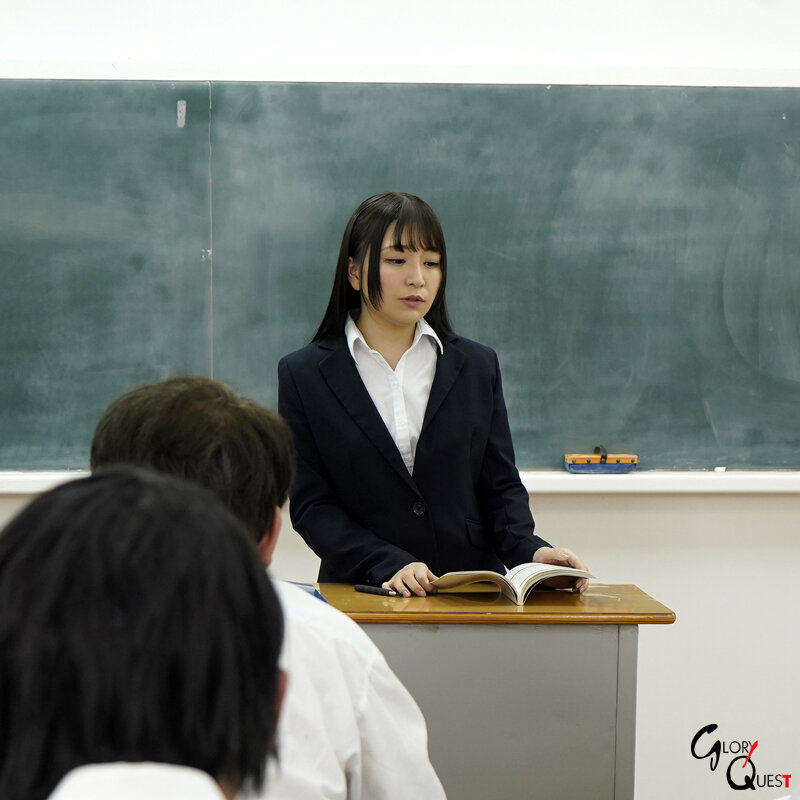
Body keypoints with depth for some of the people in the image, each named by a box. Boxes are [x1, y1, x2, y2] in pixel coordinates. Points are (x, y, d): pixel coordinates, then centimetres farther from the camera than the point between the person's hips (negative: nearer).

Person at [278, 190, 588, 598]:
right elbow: (310, 505, 1)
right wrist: (389, 565, -13)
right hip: (361, 595, -2)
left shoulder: (477, 366, 14)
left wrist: (530, 550, -8)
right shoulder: (303, 374, 6)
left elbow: (501, 486, 13)